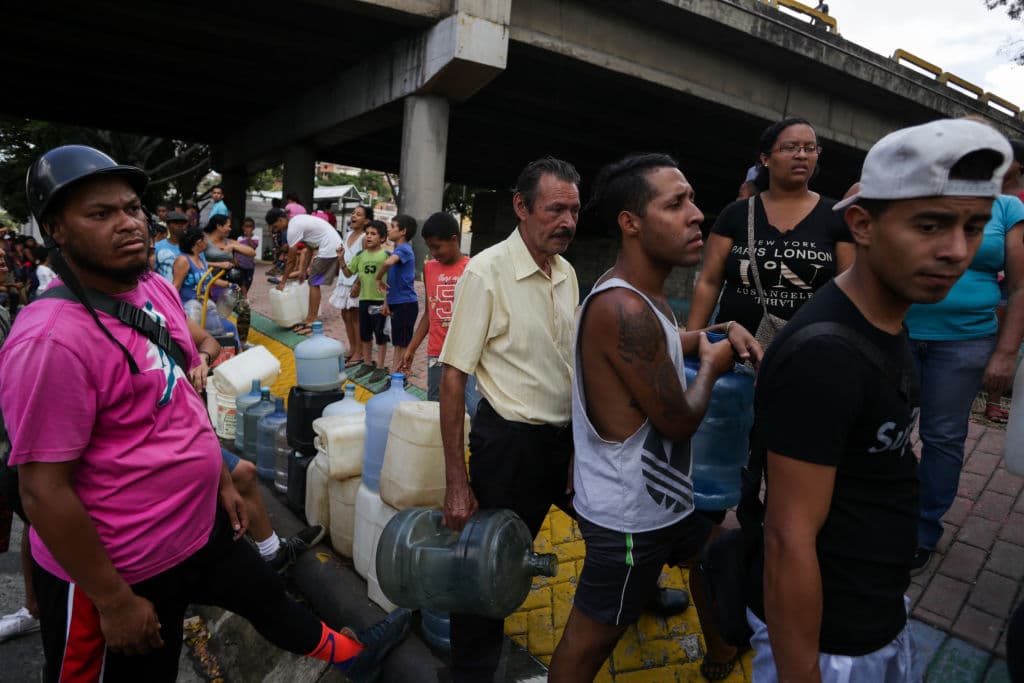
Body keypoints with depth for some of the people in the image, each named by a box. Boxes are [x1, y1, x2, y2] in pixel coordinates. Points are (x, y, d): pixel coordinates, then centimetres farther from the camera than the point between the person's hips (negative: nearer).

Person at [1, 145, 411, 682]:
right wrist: (114, 601, -17)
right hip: (117, 568, -8)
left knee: (269, 599, 27)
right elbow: (43, 493, -24)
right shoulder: (52, 339, -27)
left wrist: (222, 481, 13)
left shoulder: (157, 290, -2)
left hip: (201, 526, 8)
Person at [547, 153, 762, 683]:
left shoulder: (642, 293, 2)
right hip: (629, 515, -10)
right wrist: (712, 364, -6)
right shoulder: (622, 307, -29)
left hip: (664, 494, 11)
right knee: (593, 637, 8)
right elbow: (679, 421, -24)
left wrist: (724, 330, 8)